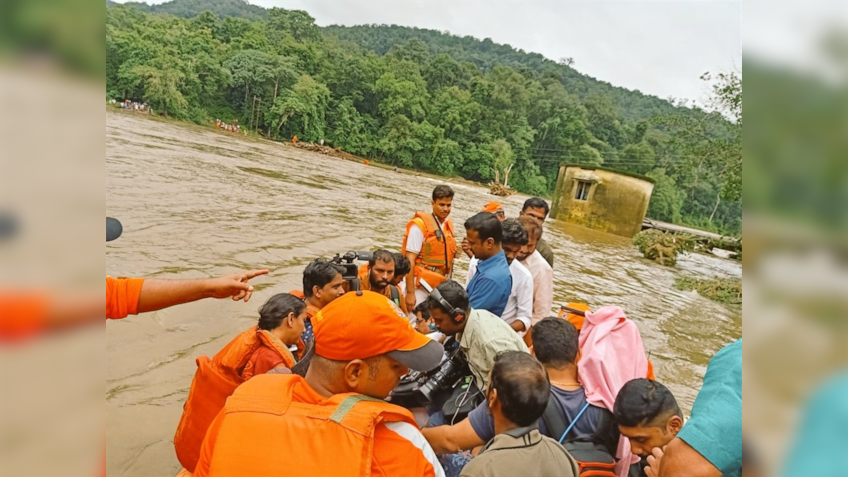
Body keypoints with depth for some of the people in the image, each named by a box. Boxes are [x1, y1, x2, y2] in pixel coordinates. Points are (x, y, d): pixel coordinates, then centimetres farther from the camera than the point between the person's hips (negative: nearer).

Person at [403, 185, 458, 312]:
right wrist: (410, 292, -18)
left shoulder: (449, 225, 6)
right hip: (421, 286, -6)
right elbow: (410, 260, -16)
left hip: (440, 286, 6)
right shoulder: (419, 225, -13)